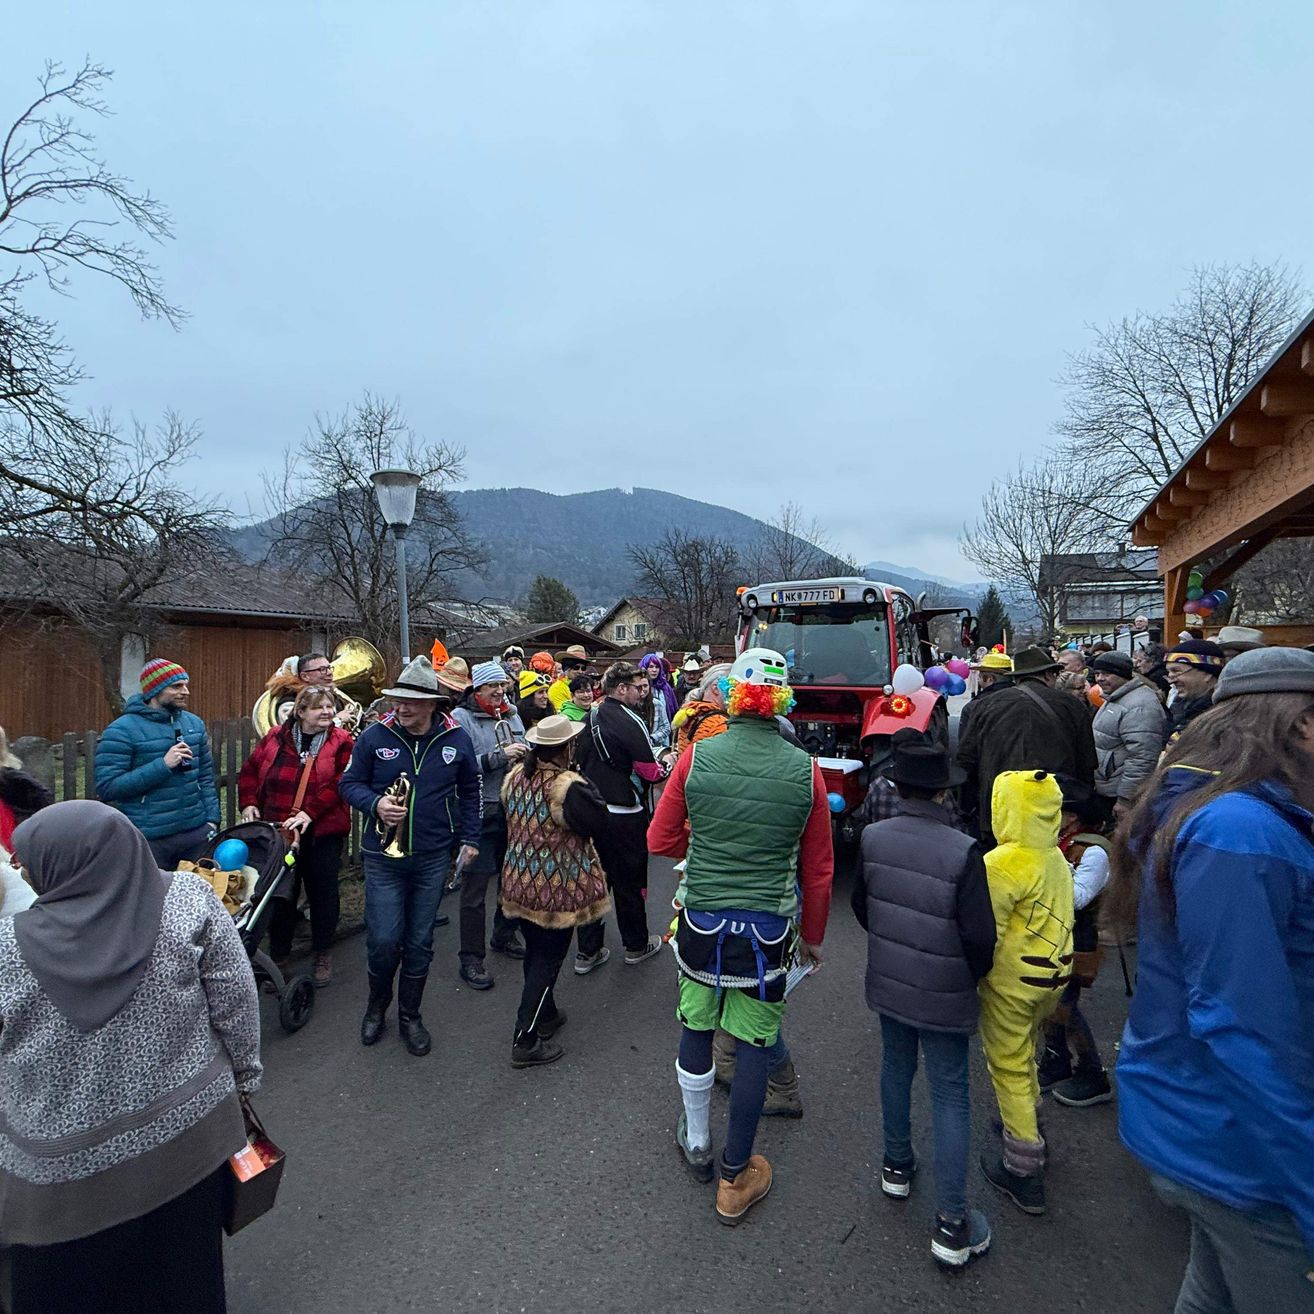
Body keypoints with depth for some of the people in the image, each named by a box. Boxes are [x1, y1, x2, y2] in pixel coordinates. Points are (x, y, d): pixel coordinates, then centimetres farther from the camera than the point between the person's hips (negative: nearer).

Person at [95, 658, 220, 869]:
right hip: (148, 840, -5)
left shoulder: (194, 723, 8)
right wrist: (163, 765, -21)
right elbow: (106, 788, -15)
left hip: (197, 832, 5)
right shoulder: (122, 730, -10)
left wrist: (212, 820, 5)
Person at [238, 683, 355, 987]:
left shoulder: (342, 743, -6)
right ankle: (279, 957, 30)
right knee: (281, 894, 13)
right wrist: (248, 803, -1)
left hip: (323, 834, -2)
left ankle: (323, 956, 29)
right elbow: (249, 771, 12)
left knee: (323, 892, 10)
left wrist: (309, 812, -23)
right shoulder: (275, 739, 3)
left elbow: (340, 784, -15)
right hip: (278, 833, 2)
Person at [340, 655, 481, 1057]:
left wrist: (469, 838, 8)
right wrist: (375, 803, -19)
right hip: (383, 856, -1)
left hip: (432, 858, 1)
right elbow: (349, 783, 1)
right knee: (383, 940, -1)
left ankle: (410, 1015, 33)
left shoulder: (456, 739, -4)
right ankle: (377, 1004, 31)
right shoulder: (375, 737, -9)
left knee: (419, 942, 11)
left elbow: (469, 791, 10)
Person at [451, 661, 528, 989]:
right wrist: (500, 756, -23)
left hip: (513, 808, 7)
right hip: (479, 813, -6)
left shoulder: (511, 715, 10)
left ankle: (504, 936, 37)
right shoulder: (461, 718, -10)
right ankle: (471, 959, 11)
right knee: (475, 887, 0)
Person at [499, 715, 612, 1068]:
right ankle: (526, 1042, 12)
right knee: (548, 959, 6)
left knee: (535, 953, 22)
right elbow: (599, 822, -18)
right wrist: (585, 788, -8)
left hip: (520, 883, 8)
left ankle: (545, 1015, 41)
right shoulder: (567, 786, -26)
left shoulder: (515, 775, -1)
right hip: (556, 890, -8)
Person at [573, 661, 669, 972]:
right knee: (629, 882, 11)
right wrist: (667, 765, 2)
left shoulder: (589, 719, 4)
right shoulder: (630, 722, -19)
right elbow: (651, 772, -17)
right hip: (624, 815, -6)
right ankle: (636, 946, 28)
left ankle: (587, 952, 22)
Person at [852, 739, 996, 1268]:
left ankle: (897, 1165, 44)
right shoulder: (963, 852, -25)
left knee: (896, 1070, 24)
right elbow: (979, 936, -20)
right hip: (944, 996, -4)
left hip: (888, 983, 4)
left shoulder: (872, 838, -12)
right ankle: (951, 1223, 18)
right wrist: (974, 976, 2)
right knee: (950, 1096, 11)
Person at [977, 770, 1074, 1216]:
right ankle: (1027, 1121, 45)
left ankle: (1024, 1170, 16)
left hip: (1013, 980, -7)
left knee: (1010, 1066, 8)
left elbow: (987, 933, -21)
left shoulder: (1001, 865, -25)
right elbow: (1059, 915, 8)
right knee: (1024, 1053, 28)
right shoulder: (1057, 857, -2)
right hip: (1055, 973, 7)